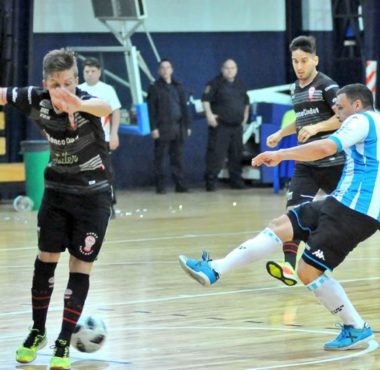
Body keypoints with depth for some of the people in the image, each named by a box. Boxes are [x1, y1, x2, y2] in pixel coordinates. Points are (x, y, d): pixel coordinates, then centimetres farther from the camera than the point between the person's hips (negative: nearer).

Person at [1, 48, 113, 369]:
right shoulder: (36, 100, -15)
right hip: (57, 189, 3)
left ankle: (64, 343, 5)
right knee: (46, 258, 5)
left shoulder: (84, 102, -28)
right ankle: (37, 333, 22)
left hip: (93, 194, -3)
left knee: (81, 266, -4)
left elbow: (106, 108, -52)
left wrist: (78, 105, -73)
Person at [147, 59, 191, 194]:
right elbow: (152, 110, -3)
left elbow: (184, 107, 17)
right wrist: (154, 128, -11)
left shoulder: (178, 87, 16)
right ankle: (160, 186, -1)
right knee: (160, 158, -3)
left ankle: (180, 184, 8)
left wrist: (187, 125, 11)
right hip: (162, 128, -4)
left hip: (178, 127, 4)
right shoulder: (155, 88, 2)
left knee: (177, 157, 5)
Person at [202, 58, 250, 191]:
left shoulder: (240, 85, 16)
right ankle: (211, 181, -7)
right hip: (220, 126, -6)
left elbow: (246, 102, 29)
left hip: (236, 126, 6)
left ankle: (236, 180, 16)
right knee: (216, 154, -10)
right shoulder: (215, 83, -3)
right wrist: (209, 114, -21)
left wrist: (245, 115, 16)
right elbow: (206, 99, -10)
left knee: (236, 155, 9)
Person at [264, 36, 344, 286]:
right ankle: (289, 266, -25)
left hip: (332, 161, -5)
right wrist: (281, 134, 21)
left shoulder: (326, 85, -9)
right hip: (306, 164, 5)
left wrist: (316, 127, -25)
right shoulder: (296, 89, 14)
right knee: (294, 210, -14)